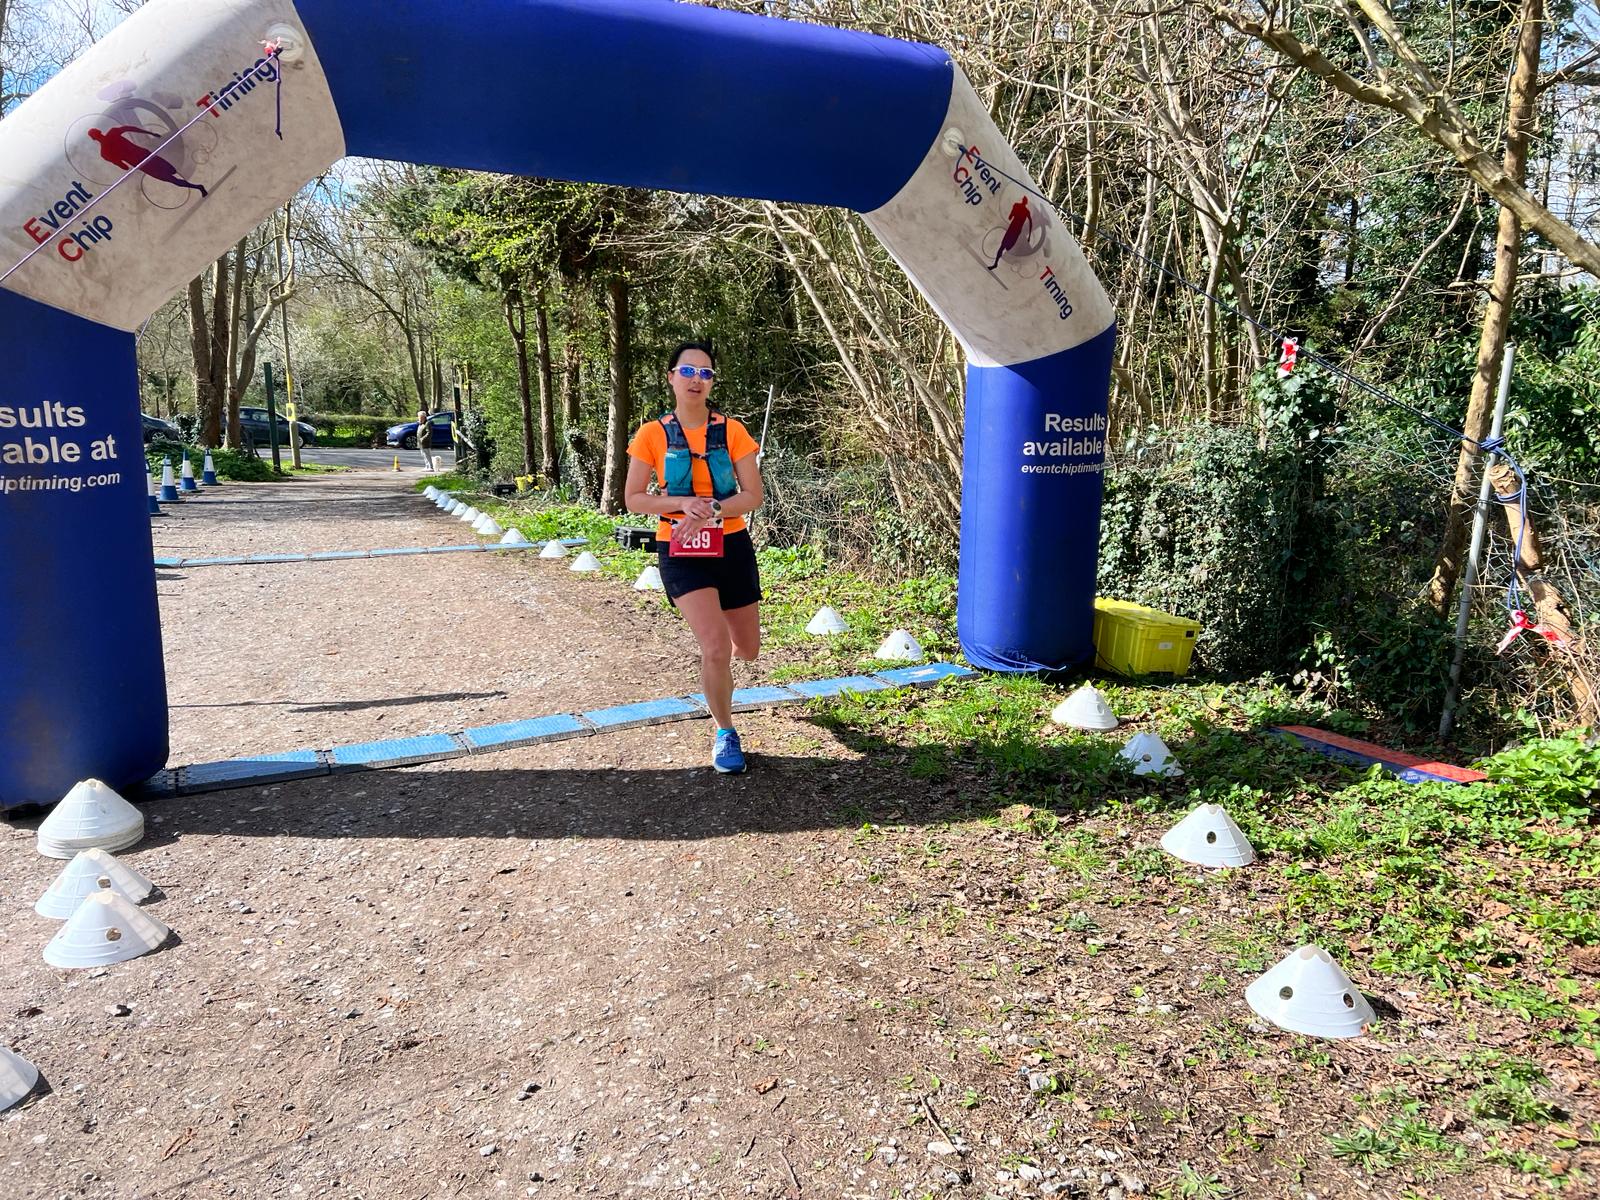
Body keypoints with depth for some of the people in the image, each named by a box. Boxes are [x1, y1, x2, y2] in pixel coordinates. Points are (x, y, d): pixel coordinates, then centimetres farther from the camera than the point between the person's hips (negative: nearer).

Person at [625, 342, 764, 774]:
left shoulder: (731, 431, -2)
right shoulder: (653, 435, -4)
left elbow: (754, 495, -5)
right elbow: (633, 499, -3)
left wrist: (712, 511, -22)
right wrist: (683, 503, -19)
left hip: (731, 547, 2)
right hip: (680, 551, -2)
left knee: (748, 649, 13)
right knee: (716, 646, -18)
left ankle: (717, 668, 52)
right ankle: (725, 733, 5)